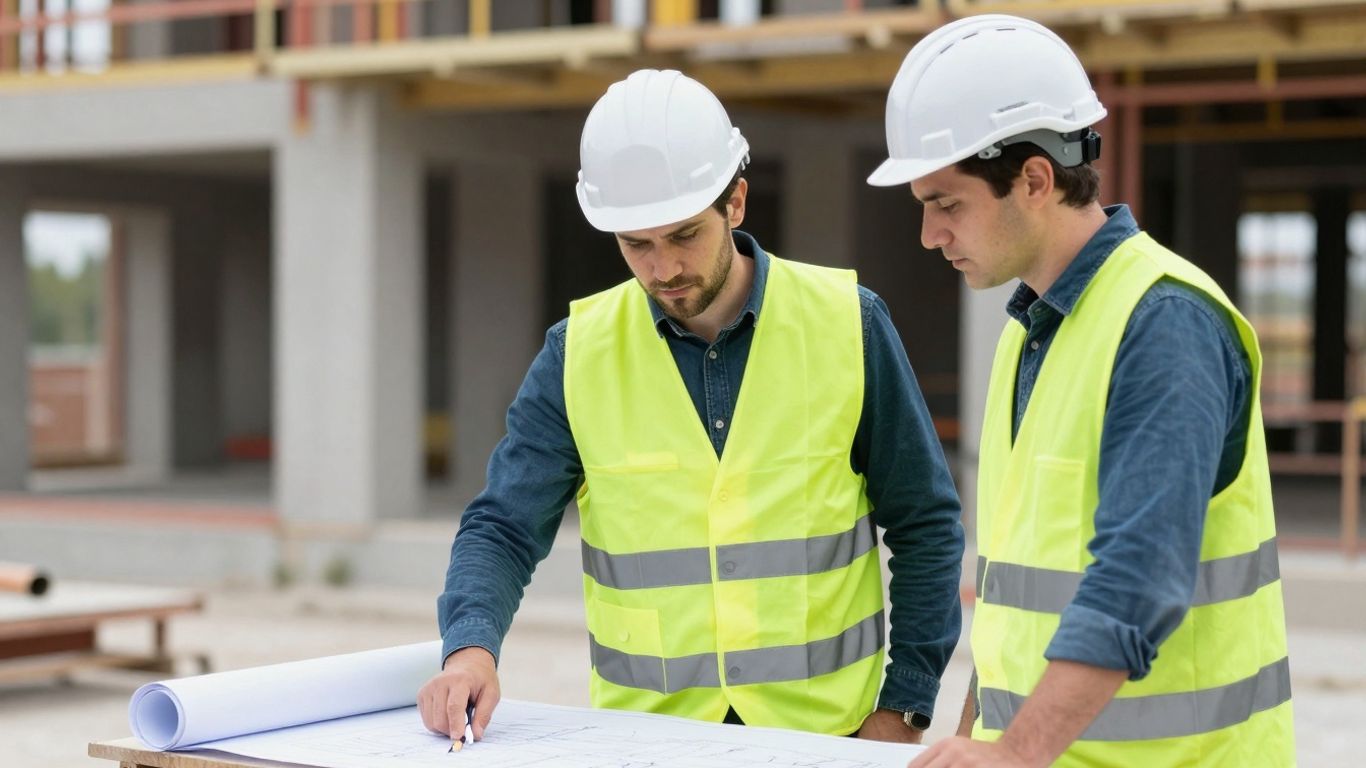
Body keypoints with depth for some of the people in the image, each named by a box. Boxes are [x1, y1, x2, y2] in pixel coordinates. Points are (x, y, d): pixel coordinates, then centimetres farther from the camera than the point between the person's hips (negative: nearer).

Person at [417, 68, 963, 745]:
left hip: (825, 728, -2)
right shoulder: (579, 354, 1)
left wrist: (903, 709, -1)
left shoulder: (846, 325, -1)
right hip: (642, 733, 2)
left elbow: (925, 524, 4)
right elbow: (503, 528, 0)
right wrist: (471, 647, -20)